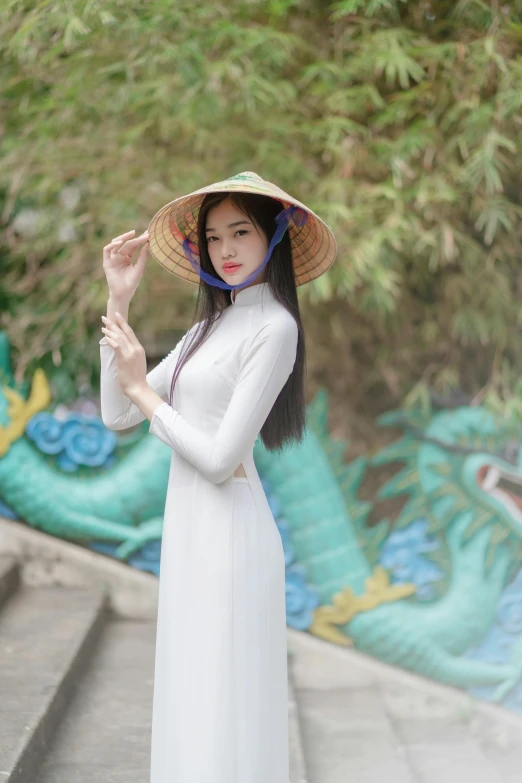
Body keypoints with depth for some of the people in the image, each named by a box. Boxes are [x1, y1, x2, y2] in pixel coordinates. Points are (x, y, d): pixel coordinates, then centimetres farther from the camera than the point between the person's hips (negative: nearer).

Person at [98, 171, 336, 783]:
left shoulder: (273, 327, -12)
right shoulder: (209, 327, 15)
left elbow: (220, 457, -18)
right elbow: (117, 415, 10)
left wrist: (143, 390, -6)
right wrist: (118, 301, 5)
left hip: (230, 532, -9)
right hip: (188, 528, 9)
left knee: (224, 719, -2)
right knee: (191, 709, 15)